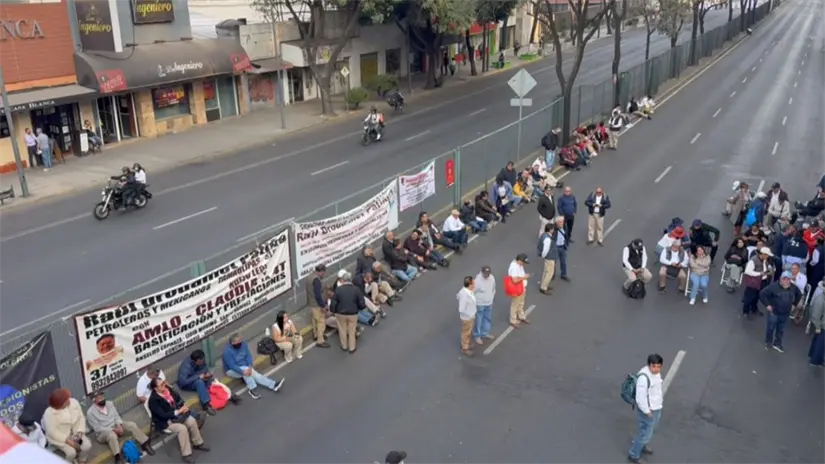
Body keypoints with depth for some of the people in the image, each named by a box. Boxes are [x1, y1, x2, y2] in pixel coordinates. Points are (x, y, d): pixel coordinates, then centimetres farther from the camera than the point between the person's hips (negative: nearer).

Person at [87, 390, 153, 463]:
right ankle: (118, 457, -50)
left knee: (132, 424, -16)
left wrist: (119, 426, -16)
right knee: (112, 435, -39)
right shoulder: (90, 412, -15)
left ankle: (145, 444, -13)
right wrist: (114, 429, -23)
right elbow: (97, 428, -17)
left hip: (116, 425, 6)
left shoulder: (109, 404, 1)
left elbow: (116, 416, 5)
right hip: (103, 432, -6)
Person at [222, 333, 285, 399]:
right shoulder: (227, 351, -26)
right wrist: (243, 372, -38)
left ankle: (273, 385, -30)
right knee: (246, 370, -34)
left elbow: (248, 356, -8)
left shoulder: (243, 344, -8)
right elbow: (232, 366, -27)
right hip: (232, 371, -5)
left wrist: (250, 367, -26)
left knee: (255, 374, -21)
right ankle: (253, 389, -29)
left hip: (244, 367, 5)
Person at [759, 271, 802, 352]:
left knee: (781, 330, 15)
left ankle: (777, 343, 32)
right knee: (771, 328, 11)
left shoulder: (793, 287, -4)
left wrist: (794, 304, 11)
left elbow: (799, 295, 17)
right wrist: (767, 305, -17)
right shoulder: (774, 286, -22)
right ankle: (768, 343, 29)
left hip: (785, 314, 4)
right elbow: (762, 293, -19)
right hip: (774, 312, -4)